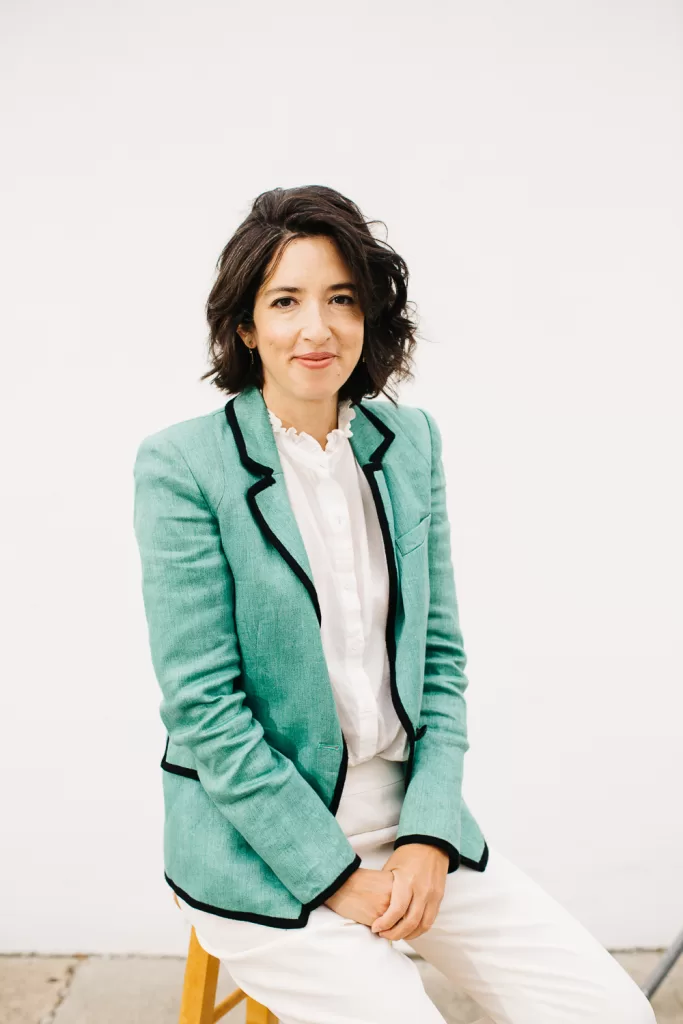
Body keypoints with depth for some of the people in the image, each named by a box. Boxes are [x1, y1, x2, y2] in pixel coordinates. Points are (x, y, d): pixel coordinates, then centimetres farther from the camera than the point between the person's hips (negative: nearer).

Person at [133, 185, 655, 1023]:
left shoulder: (409, 441, 3)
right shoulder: (181, 465, -11)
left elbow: (440, 653, 6)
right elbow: (202, 705, -13)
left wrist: (430, 836, -5)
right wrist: (335, 875, -13)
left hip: (408, 820, 4)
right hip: (261, 850, -4)